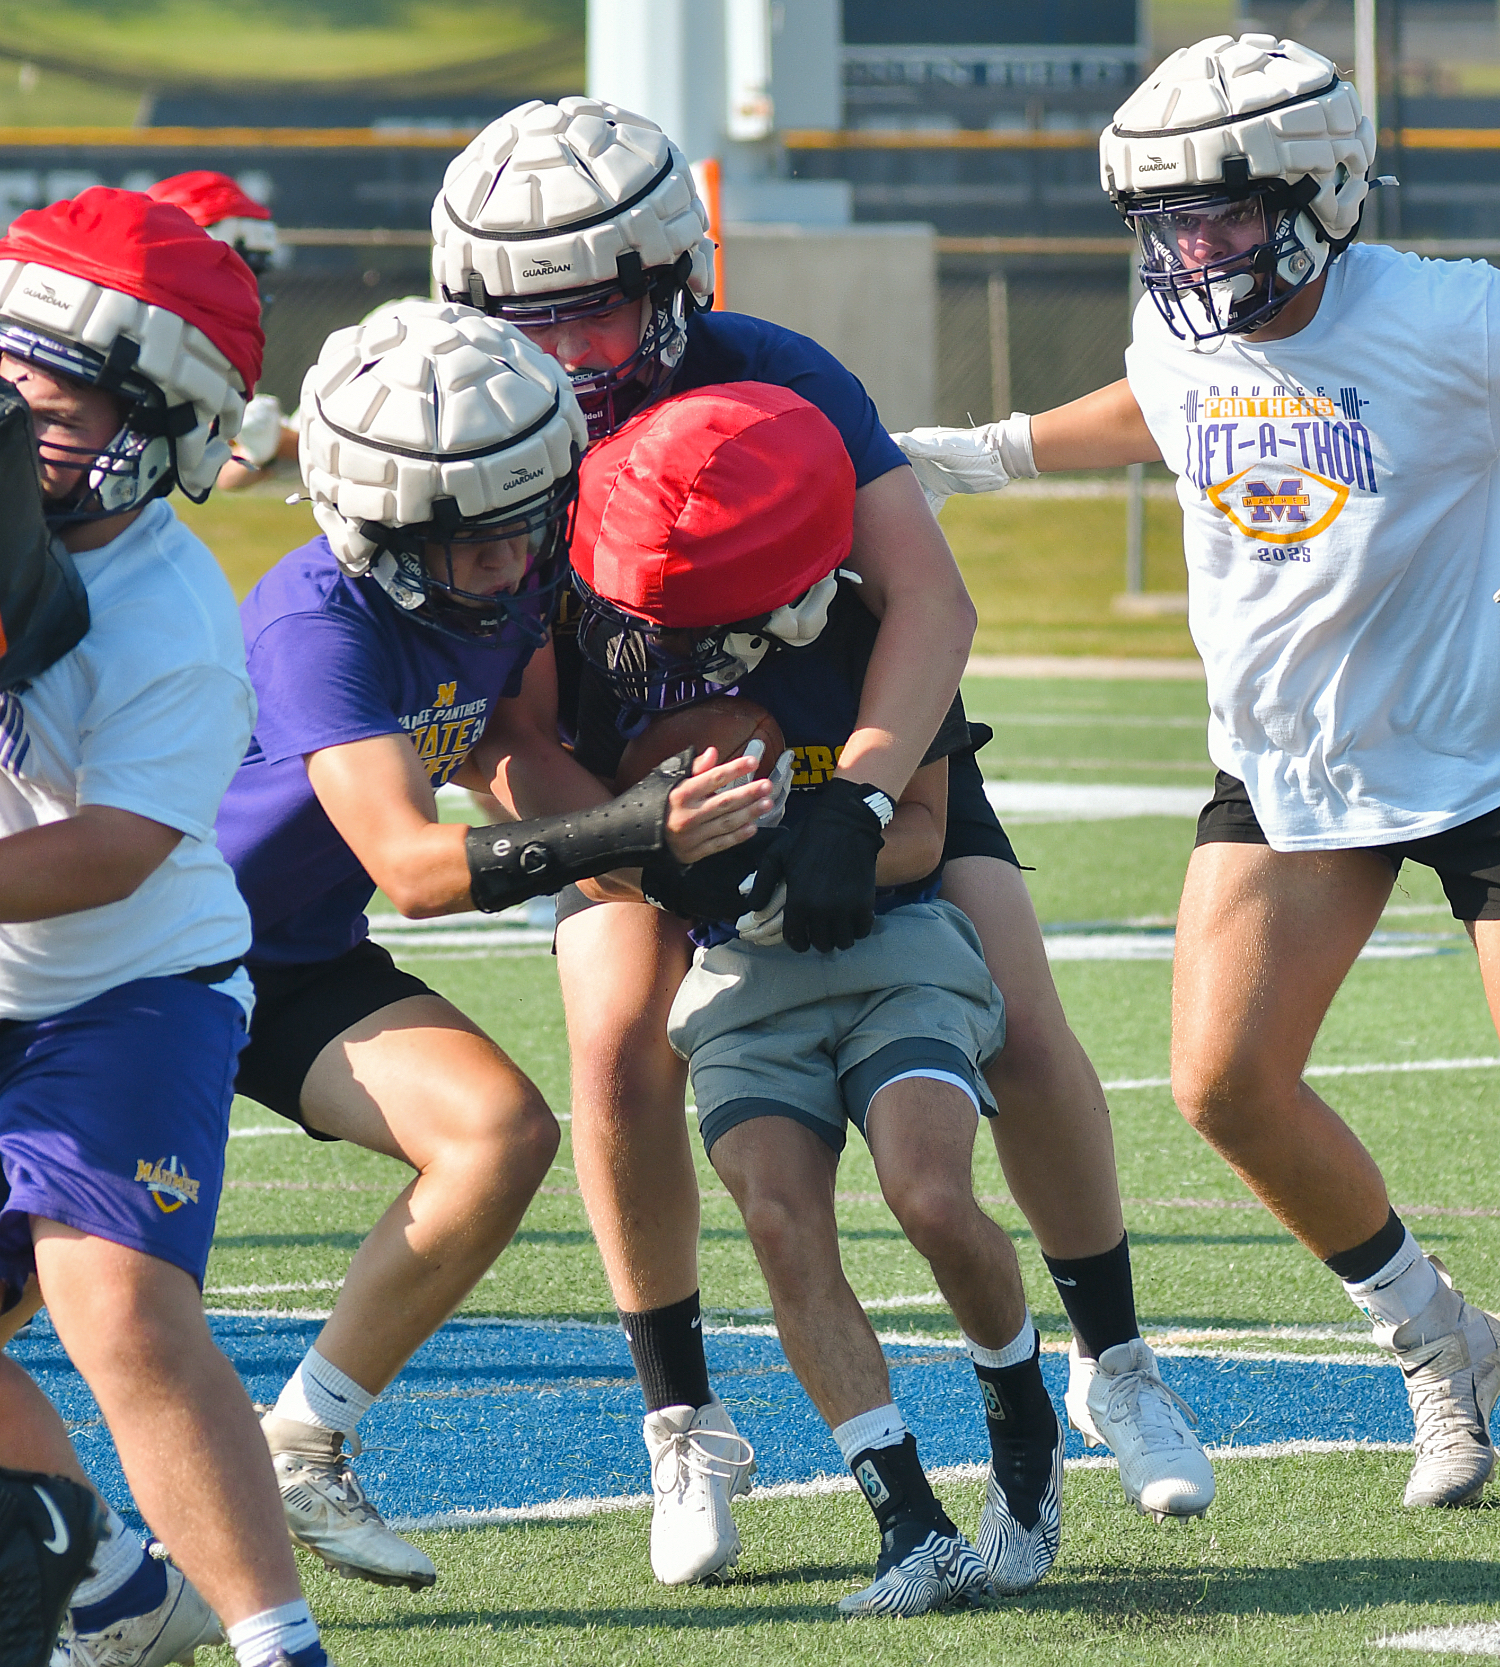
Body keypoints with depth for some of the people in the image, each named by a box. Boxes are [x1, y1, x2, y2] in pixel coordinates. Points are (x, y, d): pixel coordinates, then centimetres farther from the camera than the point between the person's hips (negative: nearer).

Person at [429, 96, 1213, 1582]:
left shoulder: (773, 381, -29)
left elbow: (928, 598, -34)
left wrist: (852, 799, -45)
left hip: (855, 739, -1)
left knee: (1021, 1030, -11)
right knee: (622, 1052, -21)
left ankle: (1113, 1362, 11)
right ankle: (681, 1422, -5)